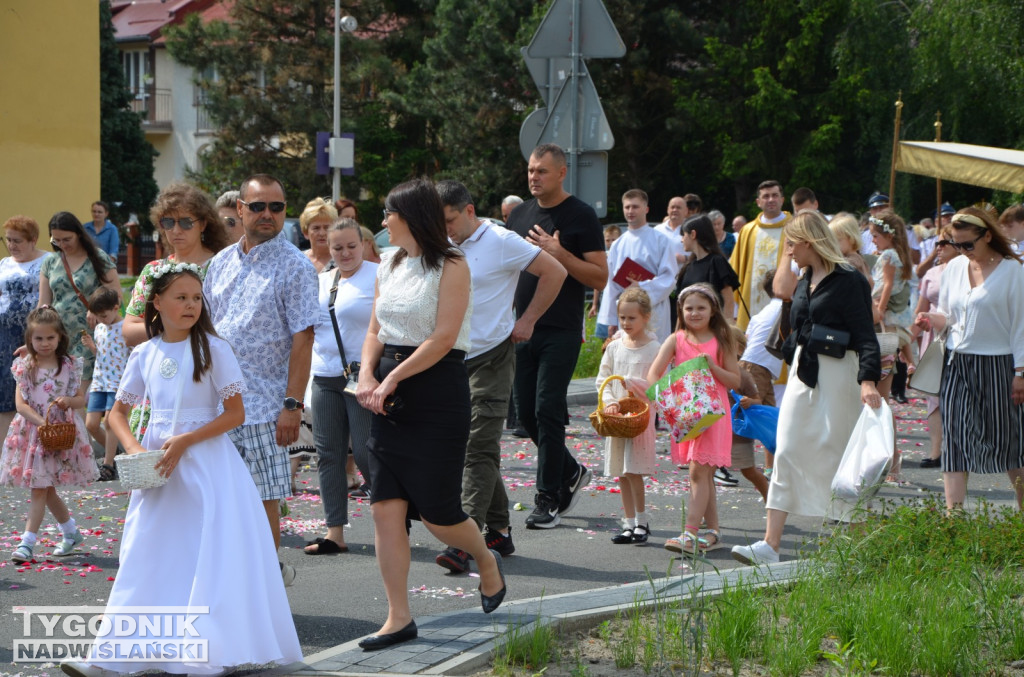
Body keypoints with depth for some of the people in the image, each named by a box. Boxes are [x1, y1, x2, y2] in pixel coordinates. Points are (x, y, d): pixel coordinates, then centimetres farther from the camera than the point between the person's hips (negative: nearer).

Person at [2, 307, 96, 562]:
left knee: (40, 489, -7)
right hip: (31, 432, 3)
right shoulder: (24, 366, 0)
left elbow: (81, 399, 5)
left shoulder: (70, 365, 0)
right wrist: (41, 422, -21)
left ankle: (27, 542, -7)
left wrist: (68, 402, -18)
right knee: (45, 490, 11)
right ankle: (71, 533, 29)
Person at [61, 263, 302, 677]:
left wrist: (186, 441, -16)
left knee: (209, 558, -6)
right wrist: (134, 448, -4)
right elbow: (118, 412, 16)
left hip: (206, 463, -4)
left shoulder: (212, 349, -6)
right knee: (147, 556, 4)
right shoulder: (145, 355, 7)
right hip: (158, 466, 4)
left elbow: (235, 413, -8)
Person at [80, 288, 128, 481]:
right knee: (91, 424, 1)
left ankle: (108, 466, -3)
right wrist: (91, 346, 2)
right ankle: (112, 452, 24)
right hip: (99, 381, 7)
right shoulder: (99, 328, 13)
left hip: (118, 382, -7)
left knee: (109, 421, -11)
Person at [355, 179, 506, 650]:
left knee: (436, 512, -2)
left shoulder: (450, 266, -9)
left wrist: (393, 378, -17)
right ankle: (399, 618, 2)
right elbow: (376, 331, 14)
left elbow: (443, 337, -16)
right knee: (385, 509, -2)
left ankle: (486, 560, 30)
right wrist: (367, 375, -4)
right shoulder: (389, 265, 12)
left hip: (438, 389, -6)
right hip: (391, 396, 6)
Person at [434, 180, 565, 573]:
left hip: (491, 357, -7)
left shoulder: (501, 242, -9)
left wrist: (527, 321, -3)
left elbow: (555, 272, -4)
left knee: (479, 449, -13)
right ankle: (497, 533, 19)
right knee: (466, 447, 10)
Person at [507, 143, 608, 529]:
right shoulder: (519, 215, 12)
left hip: (561, 333, -6)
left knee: (548, 411, -8)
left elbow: (600, 278, -8)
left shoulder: (581, 216, -5)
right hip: (523, 328, 6)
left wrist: (560, 255, -19)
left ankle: (548, 500, -1)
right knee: (526, 411, 7)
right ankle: (571, 472, 28)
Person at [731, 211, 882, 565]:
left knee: (837, 456, -2)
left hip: (836, 375, -8)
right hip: (802, 373, 8)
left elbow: (865, 336, -18)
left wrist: (868, 380, -30)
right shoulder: (804, 282, 11)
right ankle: (770, 545, -1)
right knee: (787, 453, 1)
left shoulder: (848, 281, -13)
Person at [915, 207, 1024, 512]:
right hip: (957, 363, 4)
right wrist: (932, 320, -7)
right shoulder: (954, 268, 7)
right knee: (954, 439, -2)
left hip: (997, 364, -4)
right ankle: (953, 514, -3)